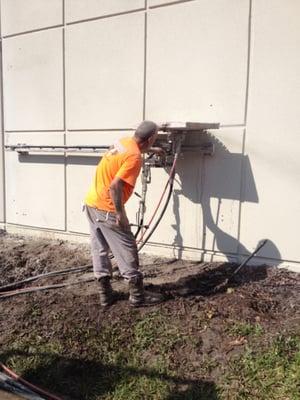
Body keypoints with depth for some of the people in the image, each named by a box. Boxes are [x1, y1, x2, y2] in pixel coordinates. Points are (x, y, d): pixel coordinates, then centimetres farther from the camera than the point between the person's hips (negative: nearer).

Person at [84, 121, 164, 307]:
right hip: (106, 209, -9)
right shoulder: (134, 157, -19)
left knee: (99, 250, 14)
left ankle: (105, 294, 24)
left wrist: (152, 150, 46)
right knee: (127, 251, 3)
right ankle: (138, 295, 14)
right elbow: (115, 186, -27)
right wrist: (120, 214, -19)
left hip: (91, 203, 9)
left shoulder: (124, 141, 7)